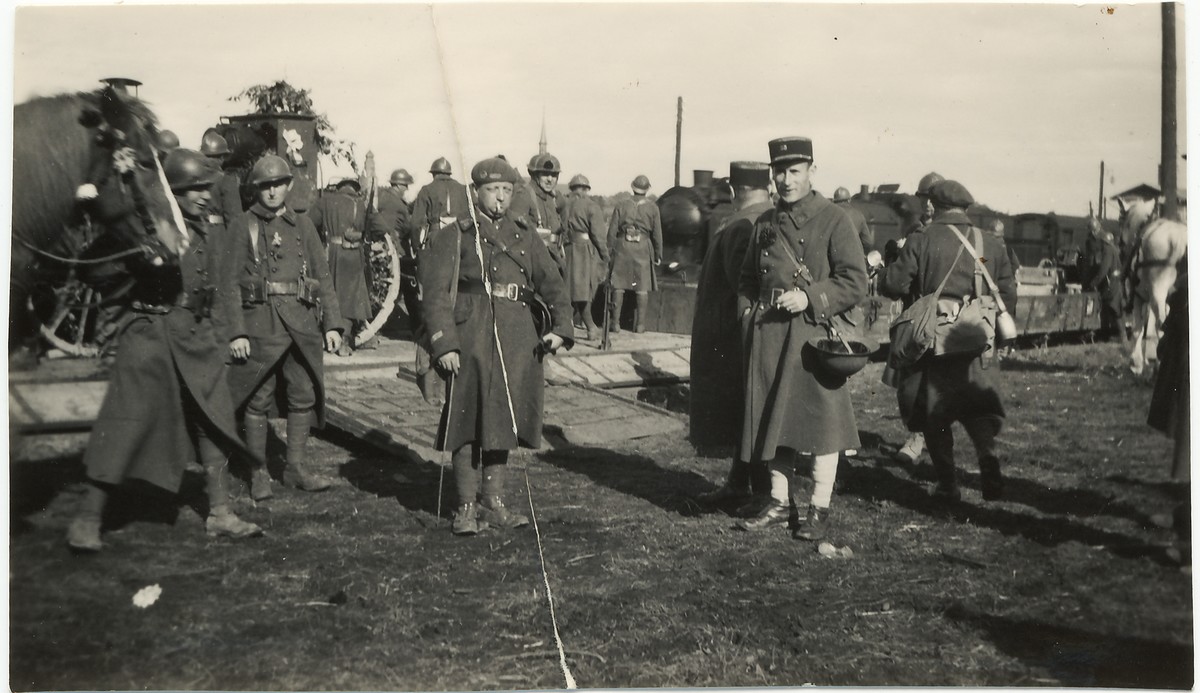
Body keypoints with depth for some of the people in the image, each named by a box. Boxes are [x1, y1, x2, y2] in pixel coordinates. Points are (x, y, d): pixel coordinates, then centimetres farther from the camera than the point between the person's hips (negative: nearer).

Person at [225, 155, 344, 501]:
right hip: (261, 324, -3)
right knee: (258, 400, 0)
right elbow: (231, 282, -1)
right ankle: (258, 471, 12)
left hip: (302, 324, 3)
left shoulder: (303, 226, 12)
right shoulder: (245, 228, 2)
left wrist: (332, 323, 4)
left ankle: (299, 466, 19)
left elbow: (323, 276, 12)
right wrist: (236, 331, -9)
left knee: (304, 396, 7)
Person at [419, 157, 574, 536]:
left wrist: (561, 327, -5)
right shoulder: (453, 236, 3)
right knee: (469, 422, -1)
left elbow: (552, 284, 12)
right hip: (470, 338, -4)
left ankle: (493, 501, 21)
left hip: (517, 341, 4)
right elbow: (435, 293, -5)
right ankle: (467, 506, 11)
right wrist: (443, 345, -15)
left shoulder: (526, 237, 17)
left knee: (503, 419, 9)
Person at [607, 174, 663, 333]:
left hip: (623, 248, 1)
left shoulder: (622, 205, 2)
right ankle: (640, 324, 5)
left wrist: (610, 251, 8)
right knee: (642, 288, 5)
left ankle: (615, 322, 5)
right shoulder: (652, 208, 1)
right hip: (643, 248, 0)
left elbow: (612, 231, 2)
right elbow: (657, 234, 4)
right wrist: (658, 254, 13)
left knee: (618, 286, 5)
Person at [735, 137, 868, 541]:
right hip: (768, 336, 5)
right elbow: (748, 278, 22)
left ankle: (819, 509, 9)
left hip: (814, 334, -5)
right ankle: (779, 503, 22)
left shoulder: (834, 221, -4)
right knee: (772, 418, 10)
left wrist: (809, 298, -18)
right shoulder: (765, 223, 13)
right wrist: (748, 316, 7)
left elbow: (855, 283, -7)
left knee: (821, 420, -1)